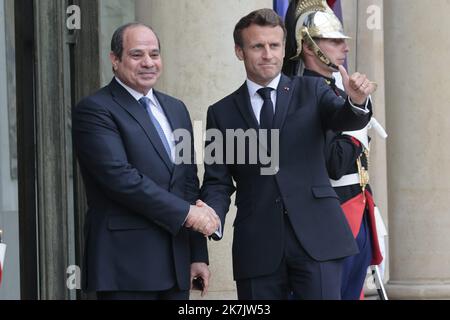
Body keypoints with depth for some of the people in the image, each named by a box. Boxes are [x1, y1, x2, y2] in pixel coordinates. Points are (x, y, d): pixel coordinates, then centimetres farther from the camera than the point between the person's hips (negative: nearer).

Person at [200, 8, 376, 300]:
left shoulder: (311, 91, 9)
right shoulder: (222, 113, 10)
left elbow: (343, 119, -9)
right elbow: (218, 181, 8)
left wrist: (357, 102, -32)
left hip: (316, 235, -1)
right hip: (257, 245, 1)